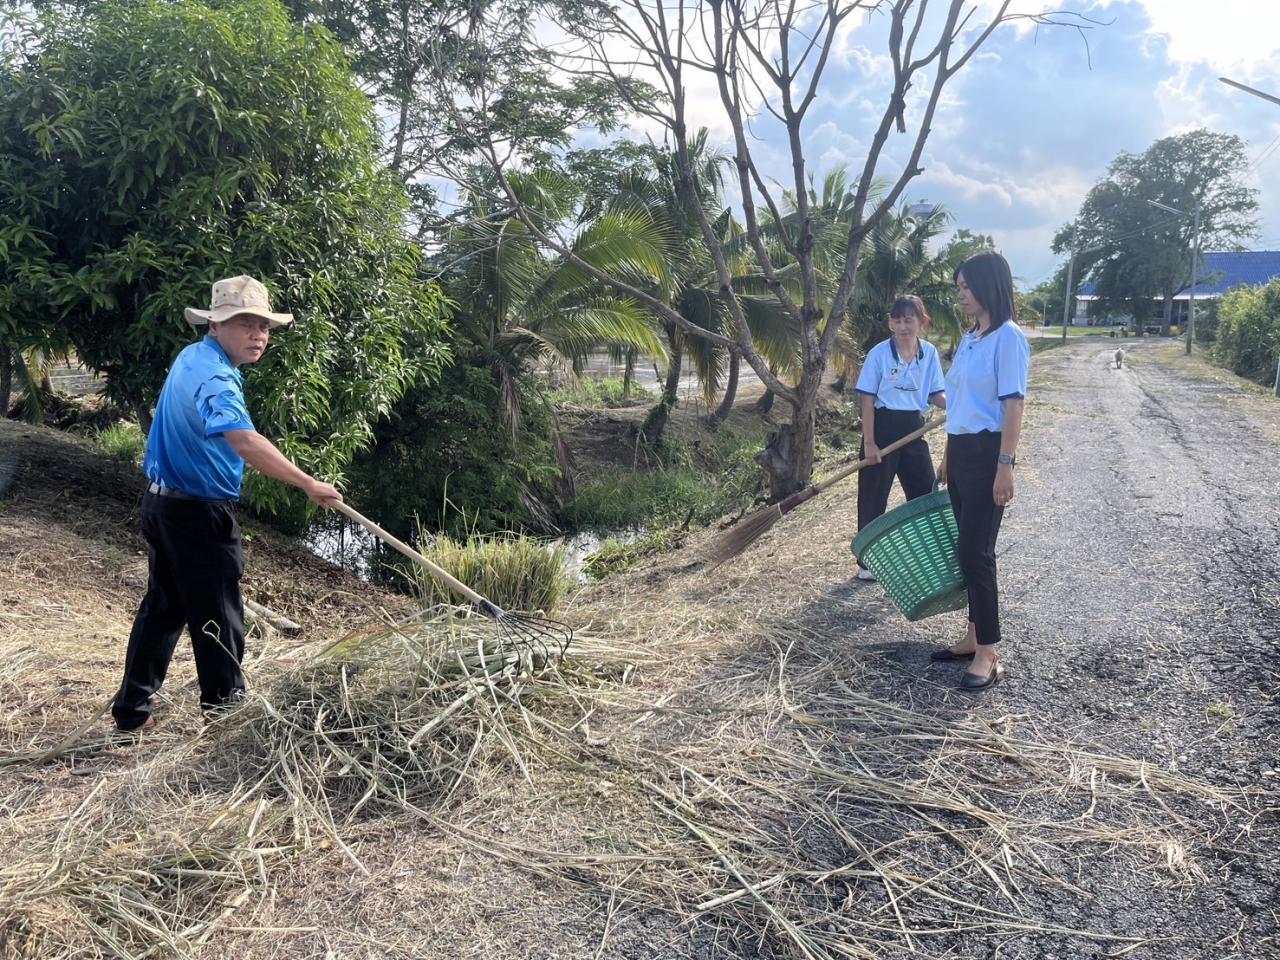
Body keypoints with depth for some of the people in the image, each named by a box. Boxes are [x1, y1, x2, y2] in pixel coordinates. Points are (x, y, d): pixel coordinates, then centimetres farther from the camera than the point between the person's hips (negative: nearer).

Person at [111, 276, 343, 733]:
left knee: (162, 608, 18)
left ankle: (132, 711, 28)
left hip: (164, 503, 10)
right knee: (217, 619, 1)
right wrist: (308, 484, -50)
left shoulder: (192, 356, 7)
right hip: (198, 514, -10)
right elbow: (245, 441, -43)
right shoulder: (213, 376, -25)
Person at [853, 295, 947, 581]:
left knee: (926, 493, 11)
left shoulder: (930, 353, 1)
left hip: (913, 428, 4)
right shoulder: (879, 353, -11)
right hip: (883, 427, -4)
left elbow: (936, 394, 7)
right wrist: (869, 442, -12)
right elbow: (867, 399, -9)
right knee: (873, 499, 2)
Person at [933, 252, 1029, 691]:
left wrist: (1005, 466, -20)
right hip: (961, 452, 8)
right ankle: (975, 637, 23)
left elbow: (1013, 406, -16)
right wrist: (947, 456, 20)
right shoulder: (969, 339, 13)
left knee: (975, 551, -8)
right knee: (968, 549, 12)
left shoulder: (1008, 338, -12)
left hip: (987, 454, -8)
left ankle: (988, 656, -1)